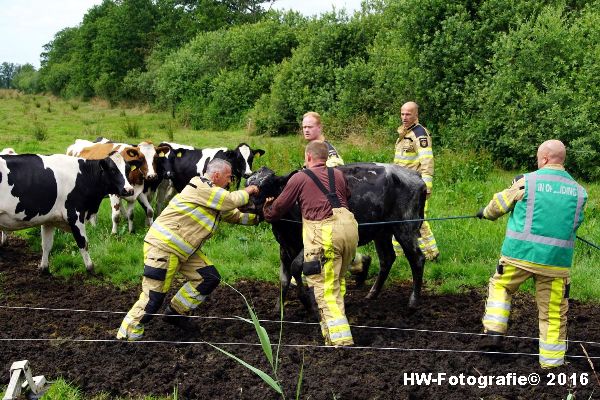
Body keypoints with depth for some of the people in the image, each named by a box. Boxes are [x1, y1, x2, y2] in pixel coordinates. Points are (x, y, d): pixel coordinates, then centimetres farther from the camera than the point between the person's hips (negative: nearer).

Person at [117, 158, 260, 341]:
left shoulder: (214, 196, 14)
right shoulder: (200, 186, -15)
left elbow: (235, 215, 20)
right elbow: (232, 201, -18)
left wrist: (257, 216, 12)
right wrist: (246, 192, 0)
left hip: (184, 249, 10)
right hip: (162, 245, -10)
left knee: (210, 278, 6)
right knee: (153, 297, -11)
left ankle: (176, 312, 18)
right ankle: (127, 336, 0)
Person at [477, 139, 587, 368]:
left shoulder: (527, 182, -4)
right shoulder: (578, 191, 5)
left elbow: (499, 205, 8)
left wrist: (485, 213, 30)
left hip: (520, 254, -2)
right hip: (557, 260, 2)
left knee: (500, 286, 24)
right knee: (554, 313, 9)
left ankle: (494, 331, 16)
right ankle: (551, 362, 15)